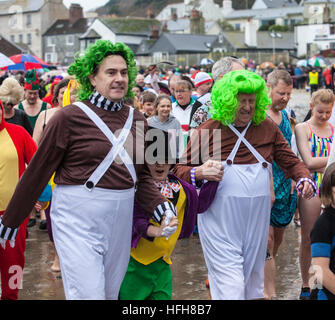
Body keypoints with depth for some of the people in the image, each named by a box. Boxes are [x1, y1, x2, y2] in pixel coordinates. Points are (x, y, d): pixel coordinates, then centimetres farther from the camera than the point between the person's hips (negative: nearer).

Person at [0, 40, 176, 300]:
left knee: (111, 292, 15)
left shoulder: (137, 120, 8)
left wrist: (160, 206, -6)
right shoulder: (70, 117, -8)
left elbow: (142, 176, 13)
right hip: (78, 217, -5)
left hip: (121, 217, 6)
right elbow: (38, 172, -4)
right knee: (89, 294, -9)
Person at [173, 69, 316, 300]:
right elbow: (180, 170, 4)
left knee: (253, 276, 14)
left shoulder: (268, 128, 9)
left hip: (256, 218, 4)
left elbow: (291, 161, 11)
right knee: (230, 282, -9)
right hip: (220, 219, -3)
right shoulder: (207, 130, 0)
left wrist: (305, 179, -9)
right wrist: (199, 173, -17)